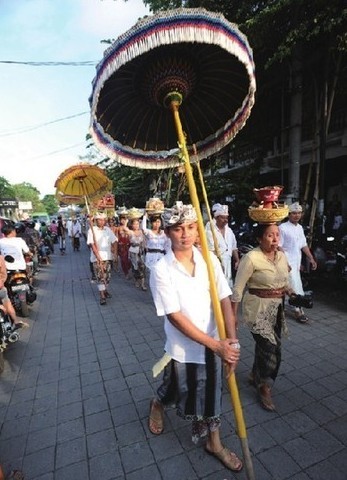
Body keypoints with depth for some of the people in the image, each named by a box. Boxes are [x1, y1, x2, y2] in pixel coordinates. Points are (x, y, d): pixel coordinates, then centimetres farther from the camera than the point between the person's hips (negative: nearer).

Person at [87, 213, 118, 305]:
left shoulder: (108, 230, 7)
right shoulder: (92, 230, -5)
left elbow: (114, 241, 6)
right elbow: (92, 244, -12)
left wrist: (114, 249, -13)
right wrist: (98, 257, -19)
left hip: (108, 257, 4)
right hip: (97, 258, -4)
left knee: (107, 276, 11)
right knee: (100, 277, -4)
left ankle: (105, 290, 33)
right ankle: (102, 296, 1)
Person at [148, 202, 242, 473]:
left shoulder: (210, 260, -11)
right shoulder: (161, 270, -21)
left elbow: (225, 301, -9)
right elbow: (175, 317, -22)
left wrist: (232, 341, -19)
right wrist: (216, 345, -22)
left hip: (214, 343, 3)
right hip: (182, 348, -2)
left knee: (212, 393, 21)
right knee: (178, 391, 22)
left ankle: (215, 443, 48)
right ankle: (157, 405, 58)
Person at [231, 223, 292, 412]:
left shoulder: (282, 256, 3)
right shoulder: (251, 258, -19)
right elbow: (238, 288, -15)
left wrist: (289, 291, -4)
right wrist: (232, 315, -12)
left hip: (277, 308, 7)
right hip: (257, 309, -7)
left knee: (265, 346, 18)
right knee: (271, 349, -5)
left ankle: (255, 375, 44)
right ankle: (264, 387, 22)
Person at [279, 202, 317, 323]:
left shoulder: (300, 228, 10)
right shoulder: (283, 228, -14)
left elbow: (304, 245, 15)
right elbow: (279, 246, -15)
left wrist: (311, 259, 9)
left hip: (297, 262, 7)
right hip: (288, 262, -7)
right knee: (296, 286, -6)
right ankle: (298, 310, 5)